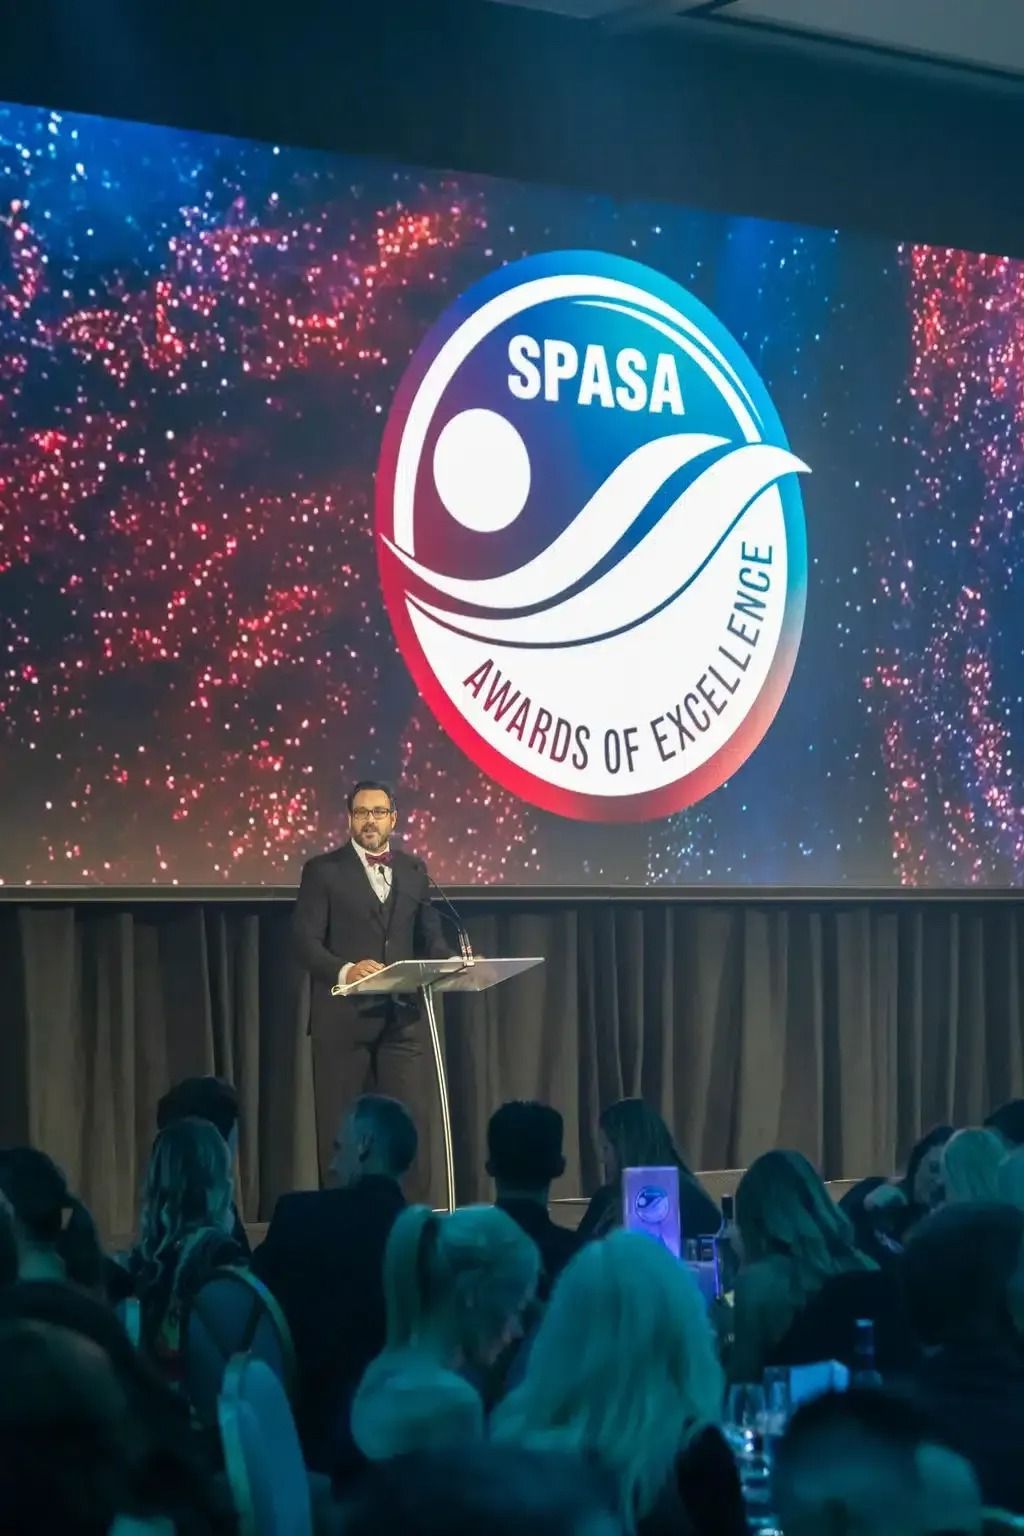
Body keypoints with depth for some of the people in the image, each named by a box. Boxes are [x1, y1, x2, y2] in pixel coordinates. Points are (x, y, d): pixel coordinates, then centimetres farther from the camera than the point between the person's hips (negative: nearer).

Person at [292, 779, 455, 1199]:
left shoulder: (414, 870, 14)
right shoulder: (323, 870, 0)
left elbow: (429, 938, 15)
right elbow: (305, 942, -8)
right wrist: (345, 970, -26)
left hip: (402, 1016, 3)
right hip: (343, 1018, -3)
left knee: (413, 1119, -3)